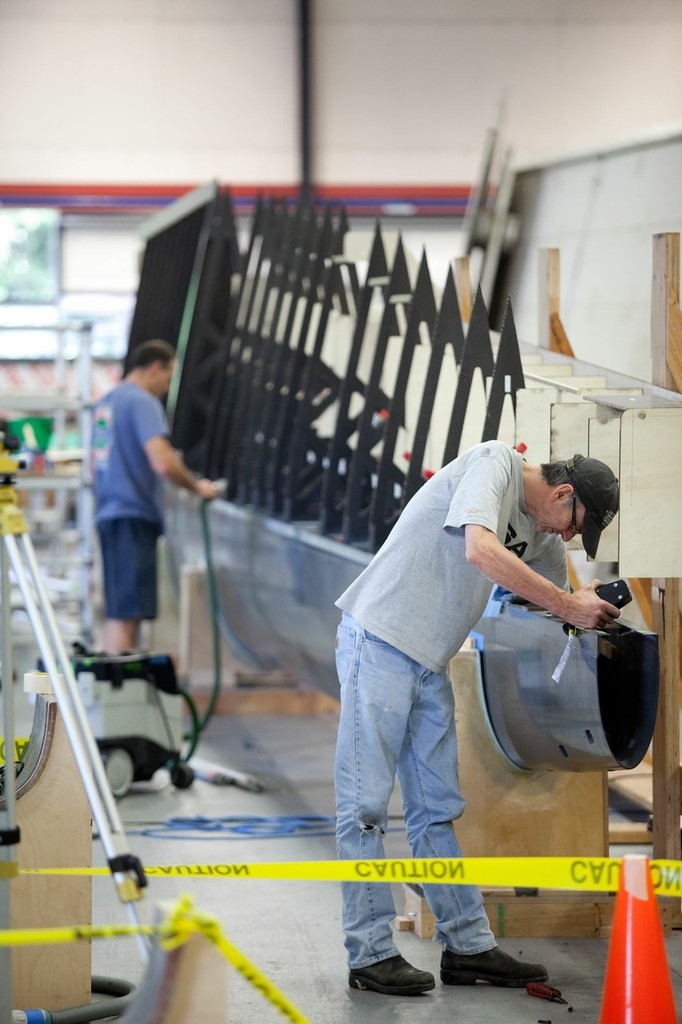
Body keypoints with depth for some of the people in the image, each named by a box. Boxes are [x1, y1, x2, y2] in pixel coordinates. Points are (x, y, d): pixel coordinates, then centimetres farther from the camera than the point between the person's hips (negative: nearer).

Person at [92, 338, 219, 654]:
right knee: (127, 613, -12)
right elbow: (163, 463, -22)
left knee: (117, 612, 14)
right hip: (134, 516, -9)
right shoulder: (143, 402, -11)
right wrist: (197, 486, -7)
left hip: (109, 514, 9)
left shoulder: (106, 401, 18)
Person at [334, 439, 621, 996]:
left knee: (438, 810, 11)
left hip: (431, 662, 9)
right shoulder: (494, 463, -13)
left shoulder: (541, 533, 12)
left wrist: (588, 607, 3)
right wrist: (566, 604, -24)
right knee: (366, 806, -5)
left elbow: (557, 595, 24)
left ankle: (468, 946, 14)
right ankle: (371, 955, -4)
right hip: (379, 642, -9)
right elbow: (480, 550, -28)